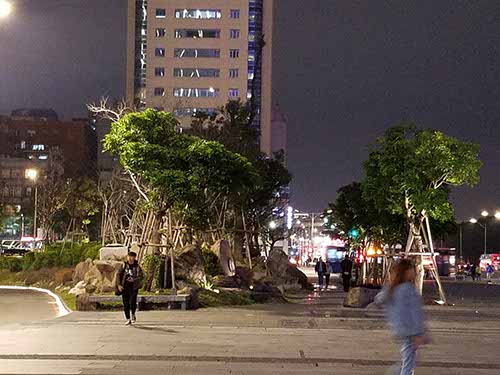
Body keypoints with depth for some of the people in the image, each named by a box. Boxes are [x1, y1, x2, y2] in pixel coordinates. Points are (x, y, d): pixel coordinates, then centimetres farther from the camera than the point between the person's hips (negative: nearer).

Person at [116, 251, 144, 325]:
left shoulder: (137, 266, 2)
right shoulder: (124, 265, 4)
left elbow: (141, 276, 4)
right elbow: (118, 275, 5)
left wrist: (134, 280, -13)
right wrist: (119, 285, -5)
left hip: (133, 287, -2)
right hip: (125, 287, 2)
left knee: (132, 302, -14)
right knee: (126, 304, 2)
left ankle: (133, 315, 14)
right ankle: (128, 319, 13)